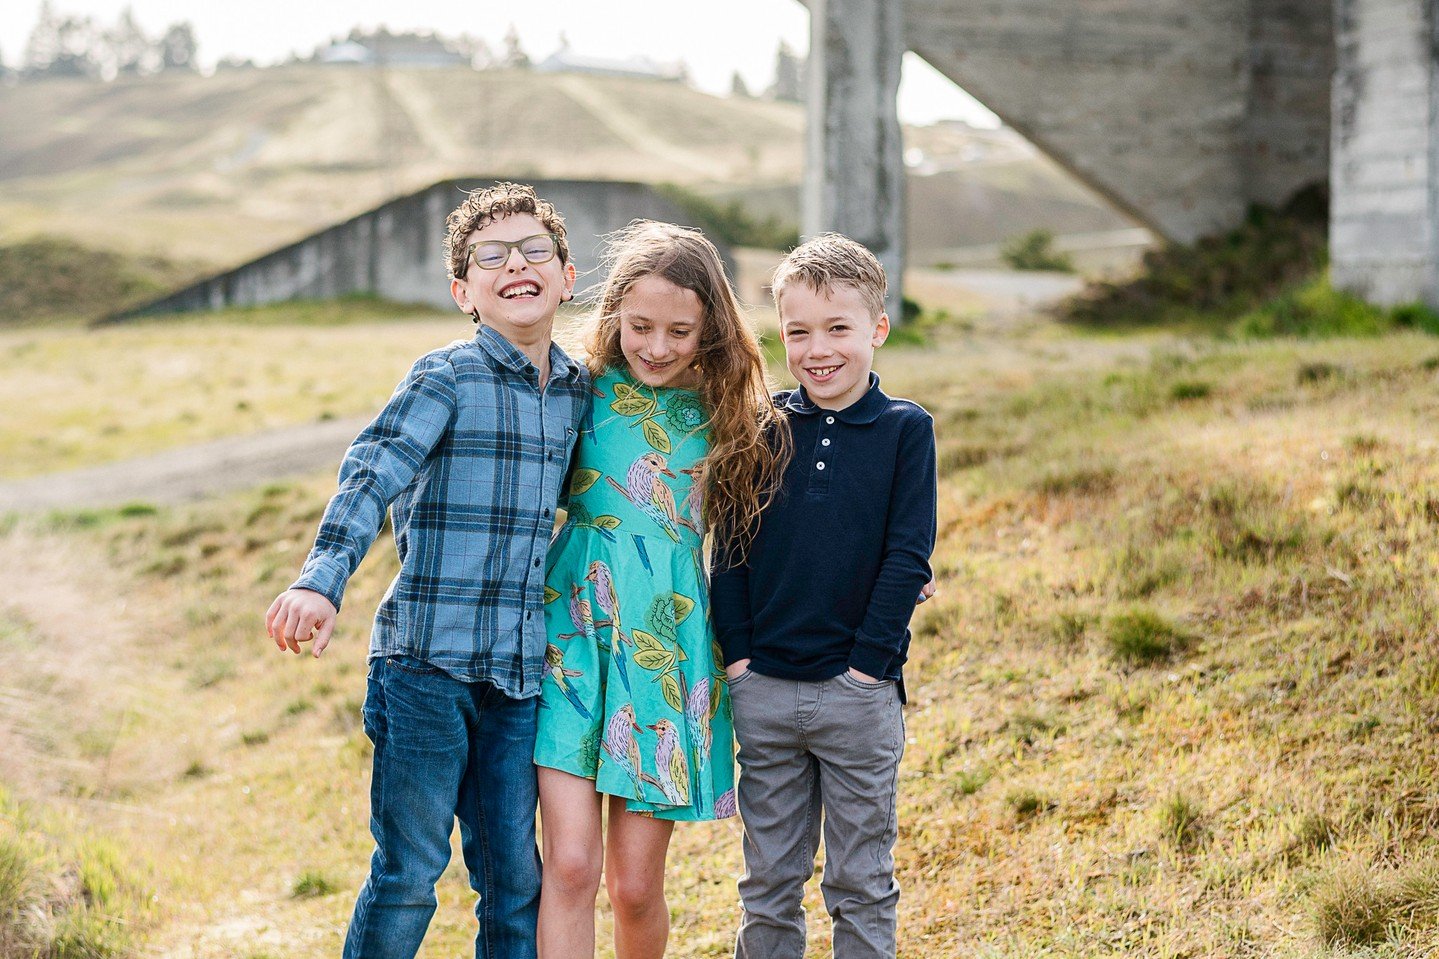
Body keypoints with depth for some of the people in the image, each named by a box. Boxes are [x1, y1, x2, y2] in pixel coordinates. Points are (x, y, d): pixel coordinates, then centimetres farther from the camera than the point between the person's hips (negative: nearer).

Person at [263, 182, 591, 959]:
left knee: (515, 879, 9)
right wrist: (323, 578, -37)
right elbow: (373, 473, -21)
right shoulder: (446, 377, -7)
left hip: (520, 669, 5)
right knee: (408, 874, -2)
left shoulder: (579, 392, 10)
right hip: (425, 660, -5)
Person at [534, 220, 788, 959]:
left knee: (635, 885, 3)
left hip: (667, 650, 1)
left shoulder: (727, 416, 2)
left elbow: (741, 539, 9)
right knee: (570, 865, -12)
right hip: (575, 634, 0)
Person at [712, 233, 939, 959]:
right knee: (768, 883, 10)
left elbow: (908, 556, -5)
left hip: (859, 692, -2)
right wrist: (736, 652, -2)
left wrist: (868, 663, -11)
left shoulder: (905, 430, -2)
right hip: (763, 689, 2)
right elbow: (730, 548, 6)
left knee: (861, 885, 6)